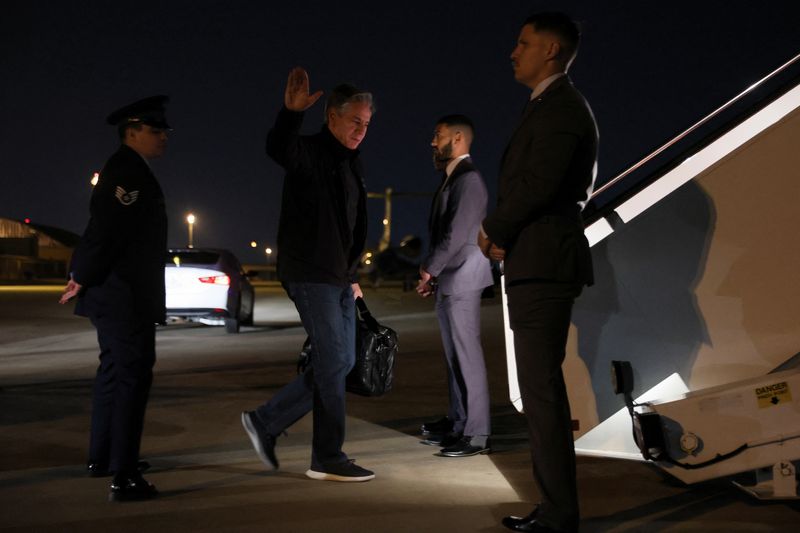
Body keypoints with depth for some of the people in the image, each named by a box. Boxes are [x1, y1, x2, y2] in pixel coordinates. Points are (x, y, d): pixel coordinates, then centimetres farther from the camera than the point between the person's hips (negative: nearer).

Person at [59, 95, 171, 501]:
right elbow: (106, 229, -21)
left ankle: (101, 457, 32)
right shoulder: (129, 170, -16)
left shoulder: (128, 169, 18)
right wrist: (83, 279, -12)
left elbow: (103, 228, 17)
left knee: (114, 371, 19)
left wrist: (82, 275, 11)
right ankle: (124, 477, -10)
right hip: (125, 295, -11)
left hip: (114, 295, 11)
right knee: (132, 376, -10)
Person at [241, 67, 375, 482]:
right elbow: (277, 148, -34)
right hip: (310, 273, -9)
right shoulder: (309, 152, -9)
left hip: (338, 277, 9)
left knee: (340, 363, 10)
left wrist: (352, 275, 20)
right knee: (333, 362, -7)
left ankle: (266, 420, 19)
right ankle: (328, 459, 3)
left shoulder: (350, 164, 17)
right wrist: (291, 113, -52)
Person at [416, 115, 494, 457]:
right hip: (448, 282, 9)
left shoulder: (468, 179, -12)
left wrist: (428, 268, -8)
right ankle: (457, 423, 20)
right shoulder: (451, 179, 17)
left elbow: (456, 234, -19)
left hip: (462, 280, -9)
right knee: (454, 356, 13)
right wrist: (432, 275, 12)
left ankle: (477, 434, -5)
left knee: (467, 354, -8)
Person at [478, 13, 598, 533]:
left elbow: (539, 184, -20)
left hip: (542, 264, -11)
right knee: (542, 387, 13)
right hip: (538, 262, 11)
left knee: (541, 389, -7)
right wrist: (504, 233, 4)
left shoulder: (560, 108, -11)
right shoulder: (555, 106, 21)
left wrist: (492, 229, -6)